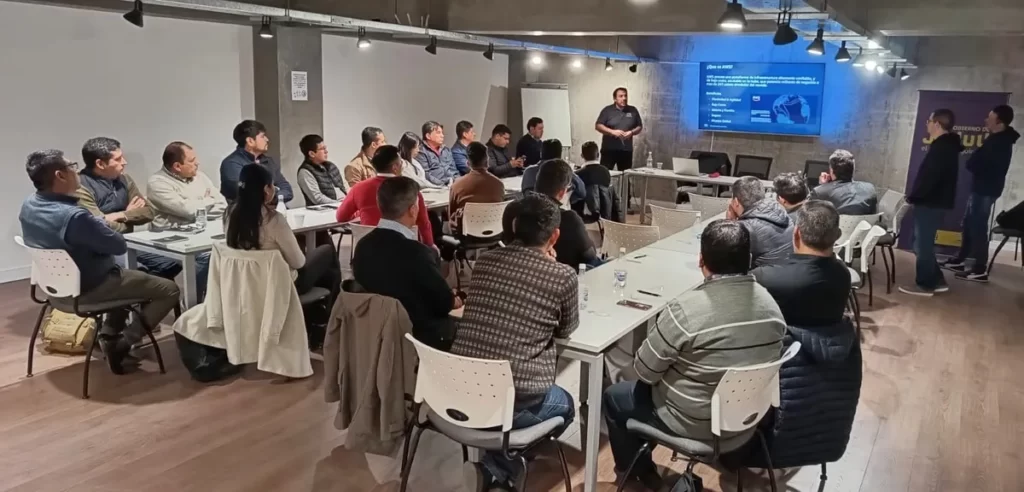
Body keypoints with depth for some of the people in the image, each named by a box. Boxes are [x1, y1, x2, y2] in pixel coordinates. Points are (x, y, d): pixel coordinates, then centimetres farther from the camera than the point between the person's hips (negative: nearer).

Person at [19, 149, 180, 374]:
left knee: (127, 275, 33)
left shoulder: (28, 205, -5)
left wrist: (98, 223, -2)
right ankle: (121, 345, 1)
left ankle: (108, 335, 25)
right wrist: (102, 224, -5)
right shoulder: (74, 216, -35)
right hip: (86, 290, -9)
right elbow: (120, 246, -22)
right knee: (169, 290, -1)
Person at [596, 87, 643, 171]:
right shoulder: (608, 110, -1)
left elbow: (639, 127, 13)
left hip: (626, 150, 3)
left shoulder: (633, 111, 8)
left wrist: (631, 132, -9)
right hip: (609, 150, -3)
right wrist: (612, 131, -18)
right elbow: (598, 126, -5)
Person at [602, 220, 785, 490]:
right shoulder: (771, 306, -9)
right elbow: (741, 358, 7)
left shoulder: (686, 309, -30)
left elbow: (645, 371, -18)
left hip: (692, 424, -6)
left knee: (613, 396, 19)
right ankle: (642, 468, 43)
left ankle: (636, 470, 37)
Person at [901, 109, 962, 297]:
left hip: (931, 203, -10)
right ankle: (937, 281, 20)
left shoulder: (941, 148, -18)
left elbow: (929, 177, -24)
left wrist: (912, 197, -13)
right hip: (935, 201, 10)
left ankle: (924, 284, 6)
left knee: (923, 245, -2)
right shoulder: (947, 145, 15)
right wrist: (915, 196, 13)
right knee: (923, 244, 15)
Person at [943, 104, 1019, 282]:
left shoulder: (1000, 143, -19)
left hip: (986, 189, -10)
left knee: (978, 227, -9)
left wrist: (974, 162, -2)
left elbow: (973, 164, -21)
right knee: (969, 224, 15)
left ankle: (981, 270, -8)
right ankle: (960, 260, 24)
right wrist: (975, 163, -3)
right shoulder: (998, 139, 14)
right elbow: (980, 162, 15)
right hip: (982, 187, 10)